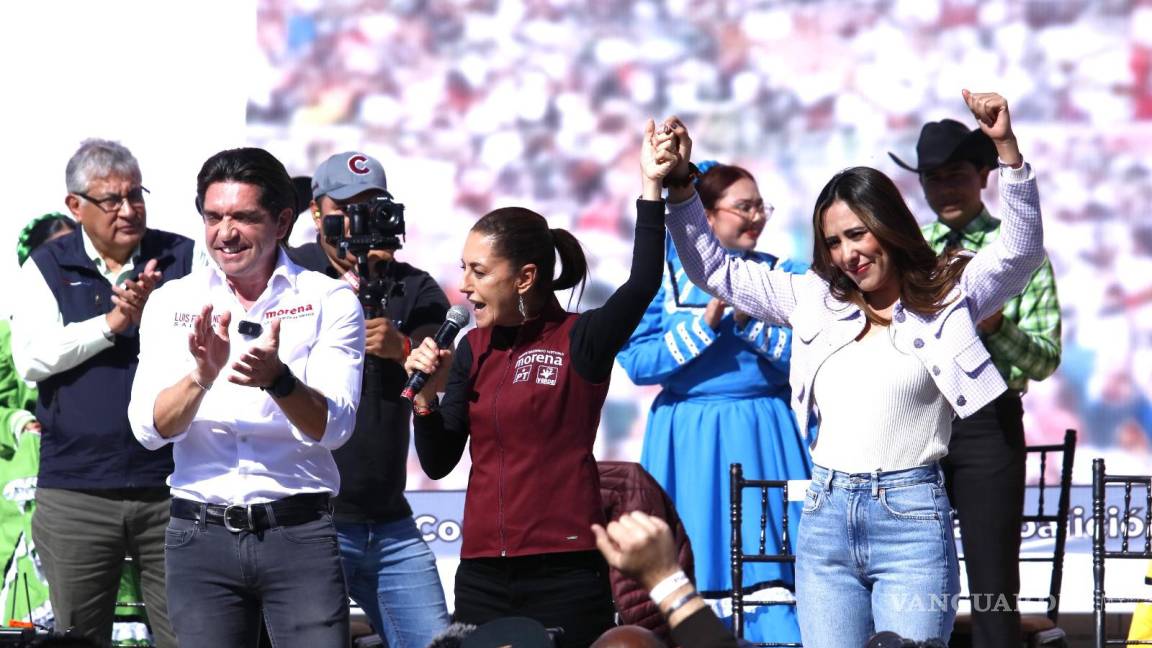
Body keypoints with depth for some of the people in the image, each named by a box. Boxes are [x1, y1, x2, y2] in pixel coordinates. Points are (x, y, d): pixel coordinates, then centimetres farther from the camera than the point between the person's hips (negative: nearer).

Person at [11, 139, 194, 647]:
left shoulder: (185, 259, 7)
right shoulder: (47, 268, 7)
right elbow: (31, 358, -6)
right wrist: (114, 322, -12)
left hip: (170, 488, 0)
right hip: (75, 492, 0)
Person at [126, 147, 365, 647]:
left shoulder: (329, 301, 2)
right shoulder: (172, 303, 7)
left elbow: (332, 427, -9)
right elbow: (150, 429, -4)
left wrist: (277, 378, -29)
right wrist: (201, 376, -23)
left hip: (299, 532, -2)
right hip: (201, 535, 2)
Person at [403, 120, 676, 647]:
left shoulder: (580, 341, -3)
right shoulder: (474, 349, 10)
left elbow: (643, 283, -21)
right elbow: (438, 463, 10)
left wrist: (651, 187, -25)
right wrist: (426, 396, -7)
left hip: (565, 573, -5)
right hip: (483, 577, 5)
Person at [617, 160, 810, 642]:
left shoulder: (782, 275, 5)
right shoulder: (664, 273, 3)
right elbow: (635, 361, -6)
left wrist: (749, 319, -14)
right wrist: (705, 321, -14)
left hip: (764, 436, 0)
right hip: (688, 441, 0)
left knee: (769, 574, -6)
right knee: (688, 579, 2)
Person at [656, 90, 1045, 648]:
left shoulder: (946, 301, 2)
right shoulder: (815, 302, 14)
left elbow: (1021, 251, -11)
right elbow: (714, 269, 18)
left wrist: (1006, 150, -23)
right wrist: (680, 185, 7)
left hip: (911, 520, -4)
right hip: (825, 519, 4)